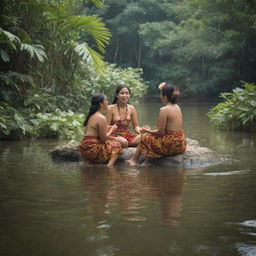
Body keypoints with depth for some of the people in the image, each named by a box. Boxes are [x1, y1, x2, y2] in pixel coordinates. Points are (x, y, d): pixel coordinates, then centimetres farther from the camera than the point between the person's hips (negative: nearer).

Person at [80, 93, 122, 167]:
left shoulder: (92, 115, 14)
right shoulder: (101, 118, -14)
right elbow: (103, 138, -13)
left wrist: (109, 129, 14)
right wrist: (112, 130, 4)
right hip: (91, 149, -9)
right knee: (117, 146, 4)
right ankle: (109, 166, -12)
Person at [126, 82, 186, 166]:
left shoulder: (164, 110, -17)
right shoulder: (177, 108, 8)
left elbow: (160, 132, -15)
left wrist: (147, 131, 2)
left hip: (171, 145, -8)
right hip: (181, 144, 8)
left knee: (145, 137, 10)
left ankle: (133, 160, 25)